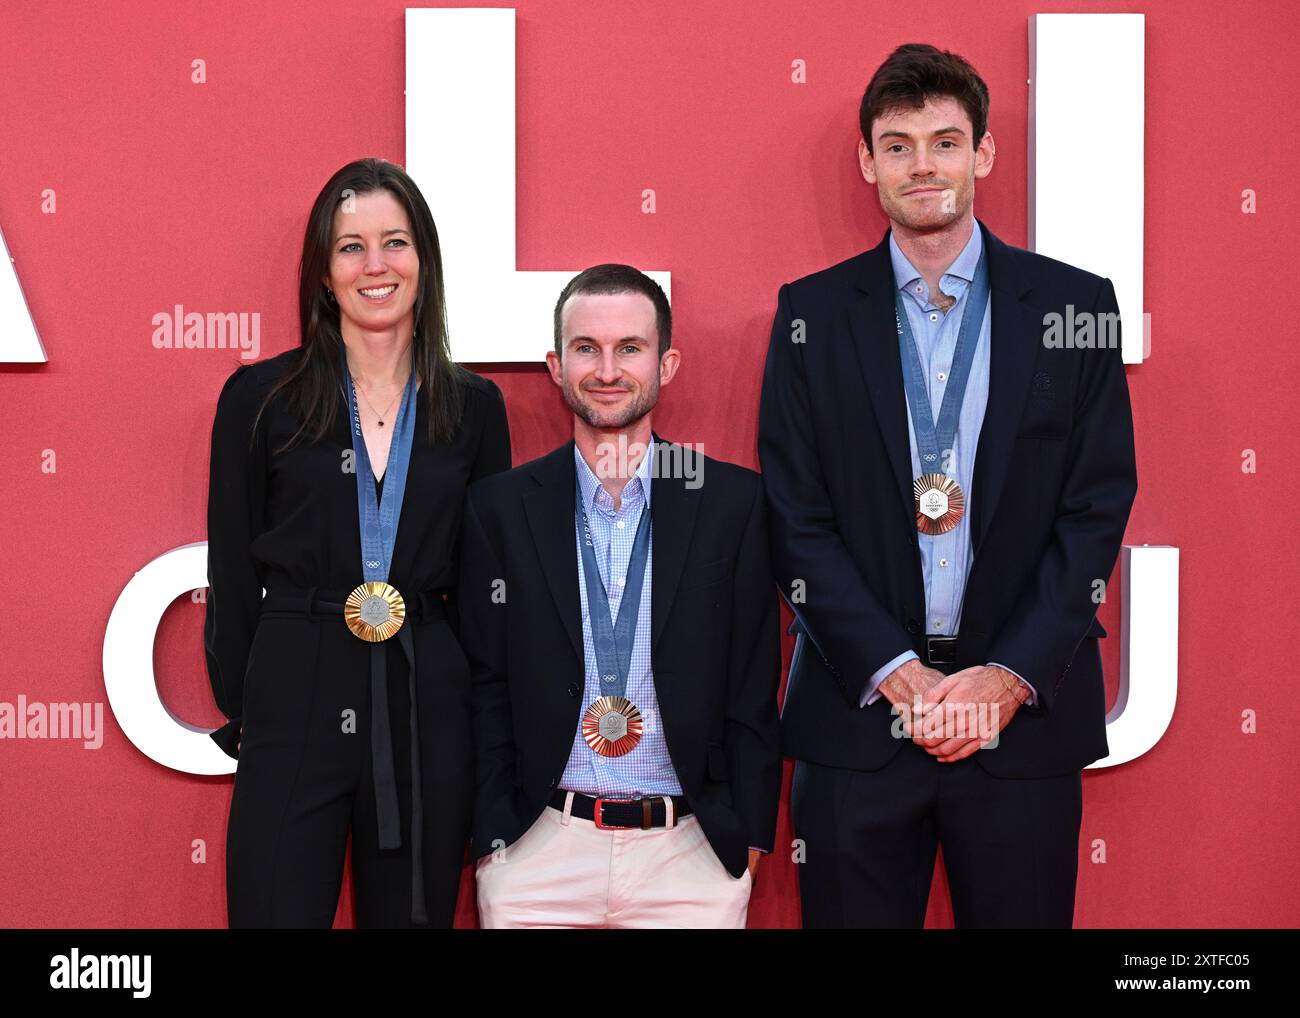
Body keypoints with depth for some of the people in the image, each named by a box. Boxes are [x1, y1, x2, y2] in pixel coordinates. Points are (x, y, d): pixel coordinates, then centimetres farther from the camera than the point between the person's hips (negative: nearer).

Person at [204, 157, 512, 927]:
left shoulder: (475, 407, 5)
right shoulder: (260, 398, 1)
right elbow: (232, 575, 4)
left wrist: (486, 716, 5)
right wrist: (238, 713, 1)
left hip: (429, 711, 2)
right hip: (294, 709, -1)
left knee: (414, 913, 12)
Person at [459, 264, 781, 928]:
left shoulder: (734, 503, 0)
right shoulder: (499, 508, 1)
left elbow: (753, 690, 2)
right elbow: (485, 689, 3)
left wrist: (748, 834, 0)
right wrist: (491, 839, -2)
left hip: (692, 849, 0)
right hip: (537, 848, 0)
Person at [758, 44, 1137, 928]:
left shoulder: (1075, 305, 3)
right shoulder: (813, 313, 4)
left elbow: (1098, 508, 0)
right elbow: (797, 519, -1)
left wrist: (1011, 675, -10)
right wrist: (899, 674, -10)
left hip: (1026, 712, 0)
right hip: (858, 708, 0)